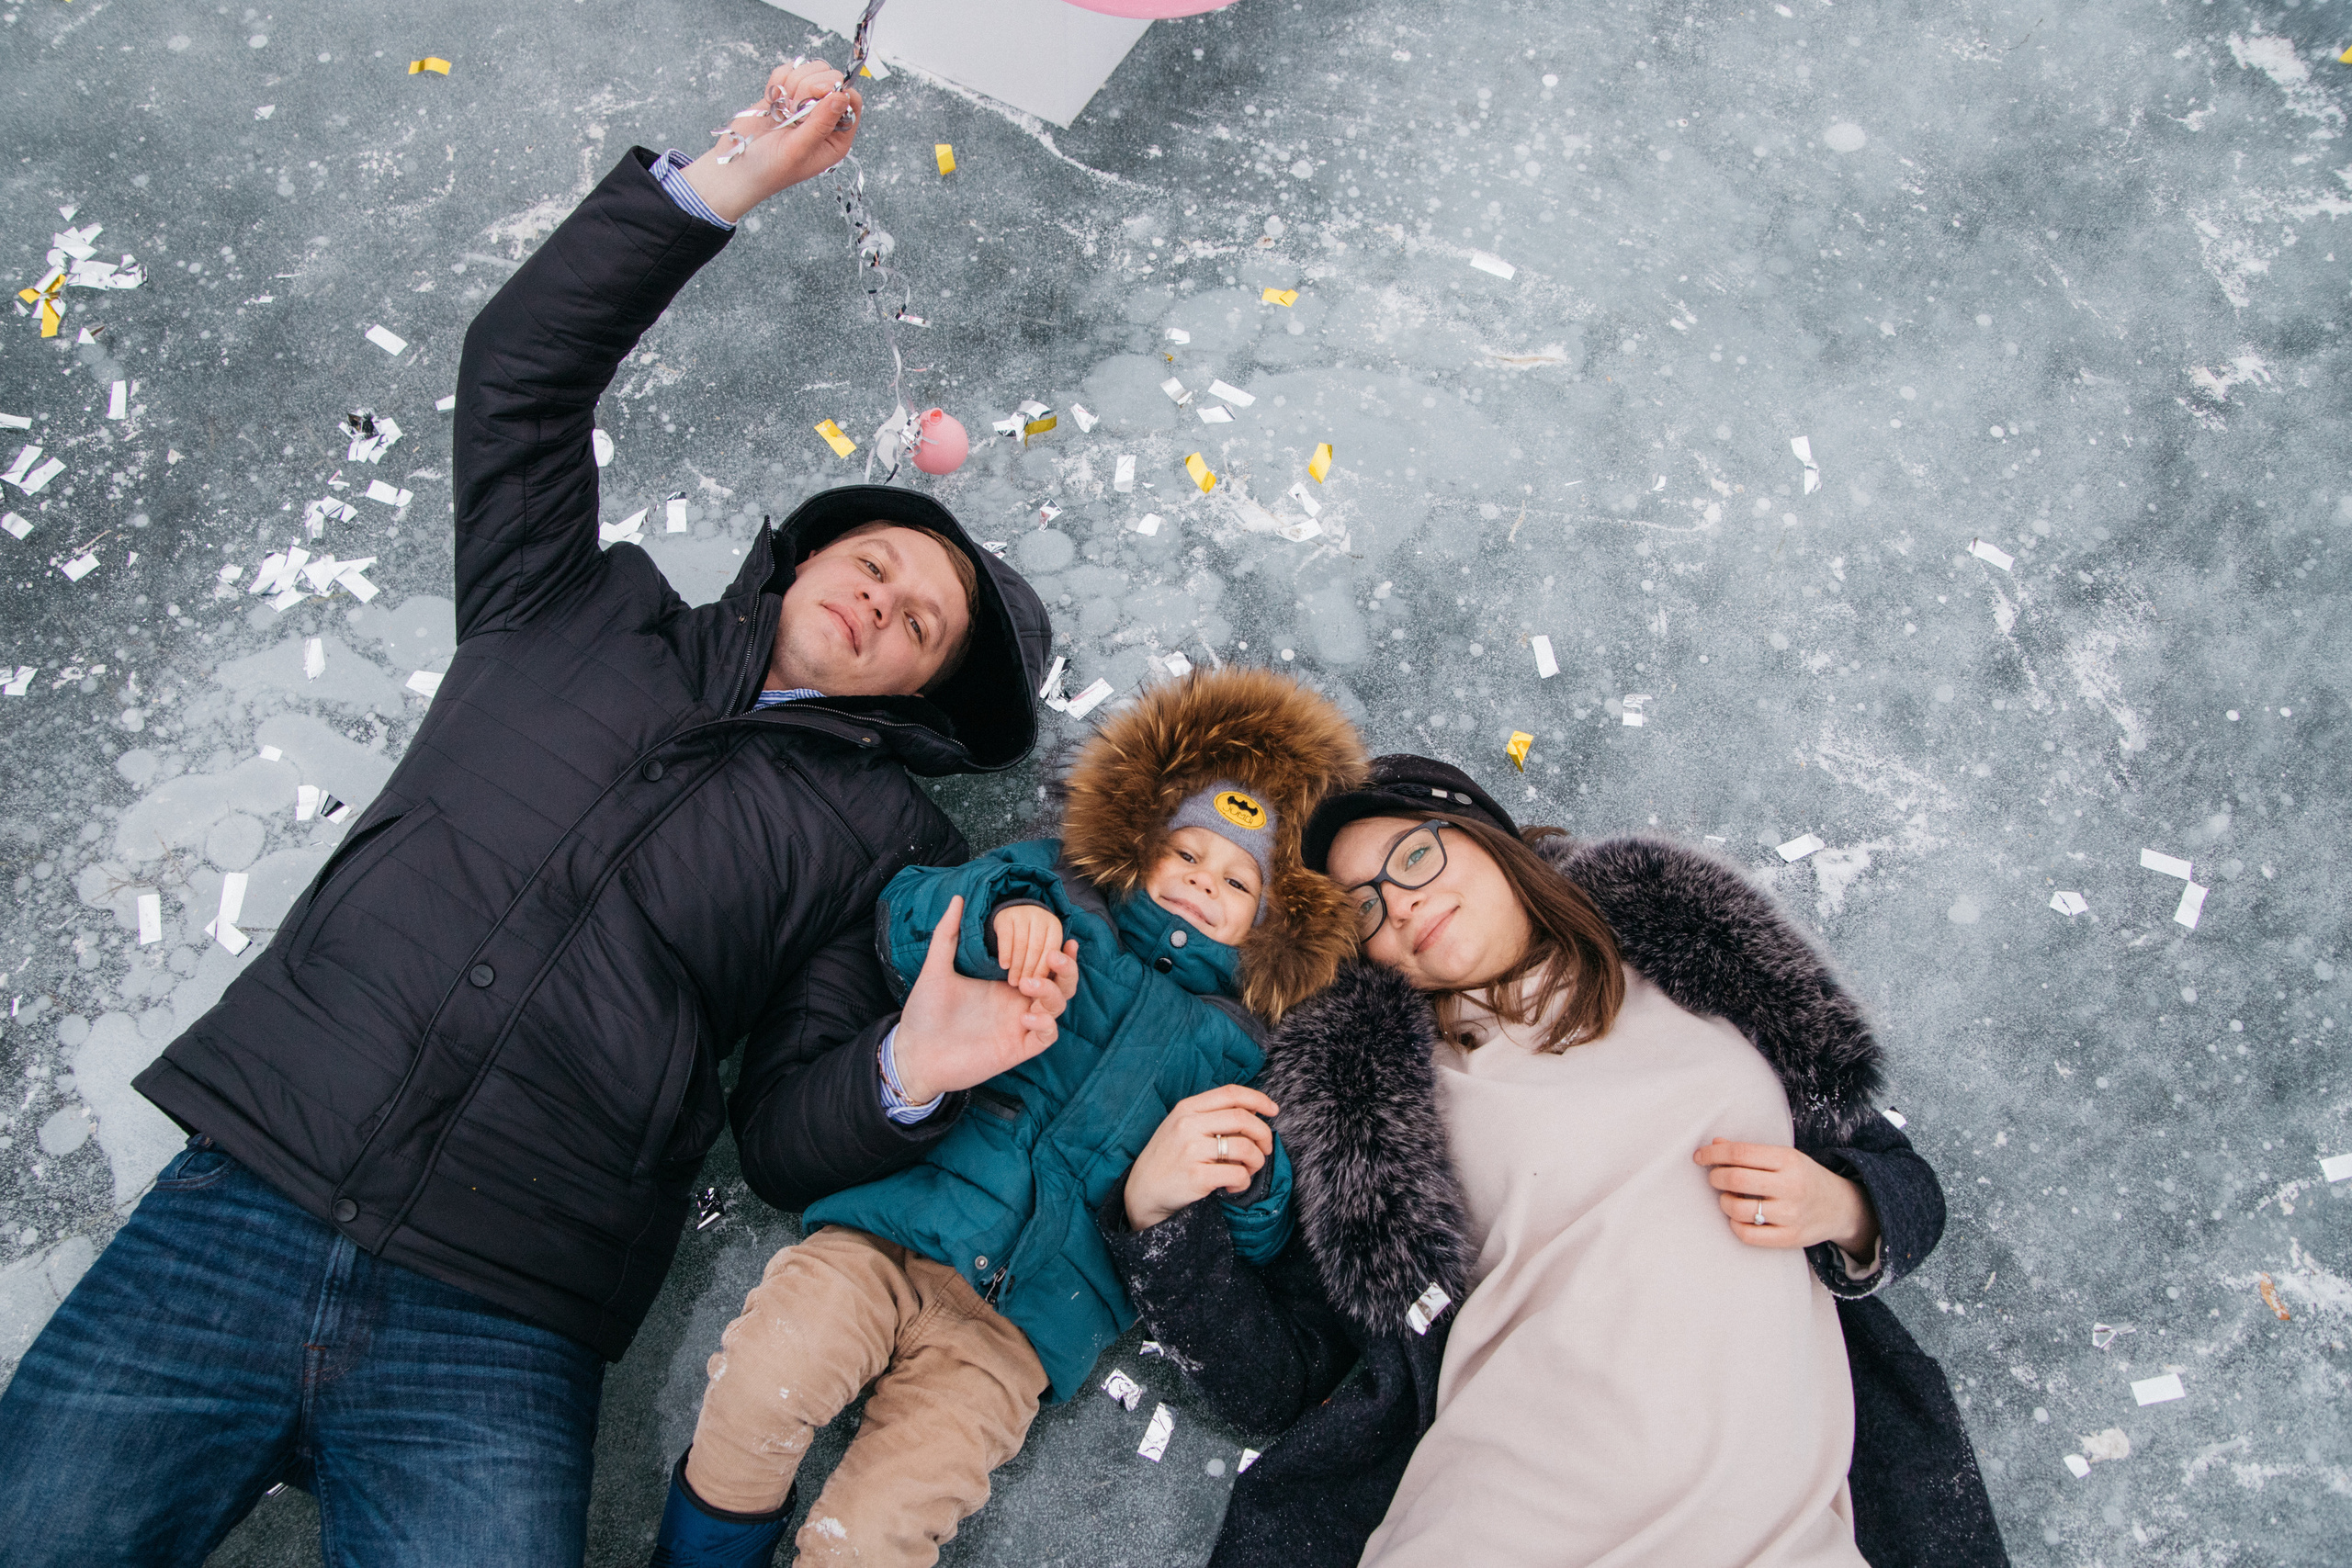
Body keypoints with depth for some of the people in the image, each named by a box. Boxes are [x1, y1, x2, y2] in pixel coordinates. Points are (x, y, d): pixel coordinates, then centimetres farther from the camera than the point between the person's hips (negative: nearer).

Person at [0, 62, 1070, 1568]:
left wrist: (909, 1076, -17)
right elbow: (523, 368, 10)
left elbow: (788, 1138, 6)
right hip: (239, 1205, 2)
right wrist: (722, 183, 2)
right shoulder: (582, 620, 16)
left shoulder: (882, 837, 10)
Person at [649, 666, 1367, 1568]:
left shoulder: (1239, 1045, 14)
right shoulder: (1062, 899, 13)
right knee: (768, 1365, -27)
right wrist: (1002, 910, -16)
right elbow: (902, 918, 4)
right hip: (900, 1228, 0)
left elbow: (1261, 1247, 14)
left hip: (1015, 1326, 0)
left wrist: (1252, 1185, -9)